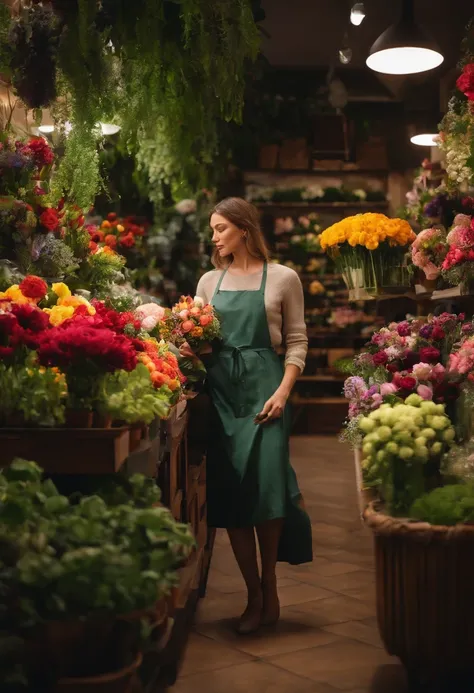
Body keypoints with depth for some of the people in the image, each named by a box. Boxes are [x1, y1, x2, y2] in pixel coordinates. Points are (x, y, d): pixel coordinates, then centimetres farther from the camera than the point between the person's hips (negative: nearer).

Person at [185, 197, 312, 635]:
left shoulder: (282, 278, 4)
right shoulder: (210, 281, 14)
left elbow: (297, 341, 2)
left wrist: (283, 392, -10)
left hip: (265, 388, -3)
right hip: (221, 389, 4)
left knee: (266, 483, -12)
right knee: (229, 489, 1)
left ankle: (269, 585, 9)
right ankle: (255, 594, 12)